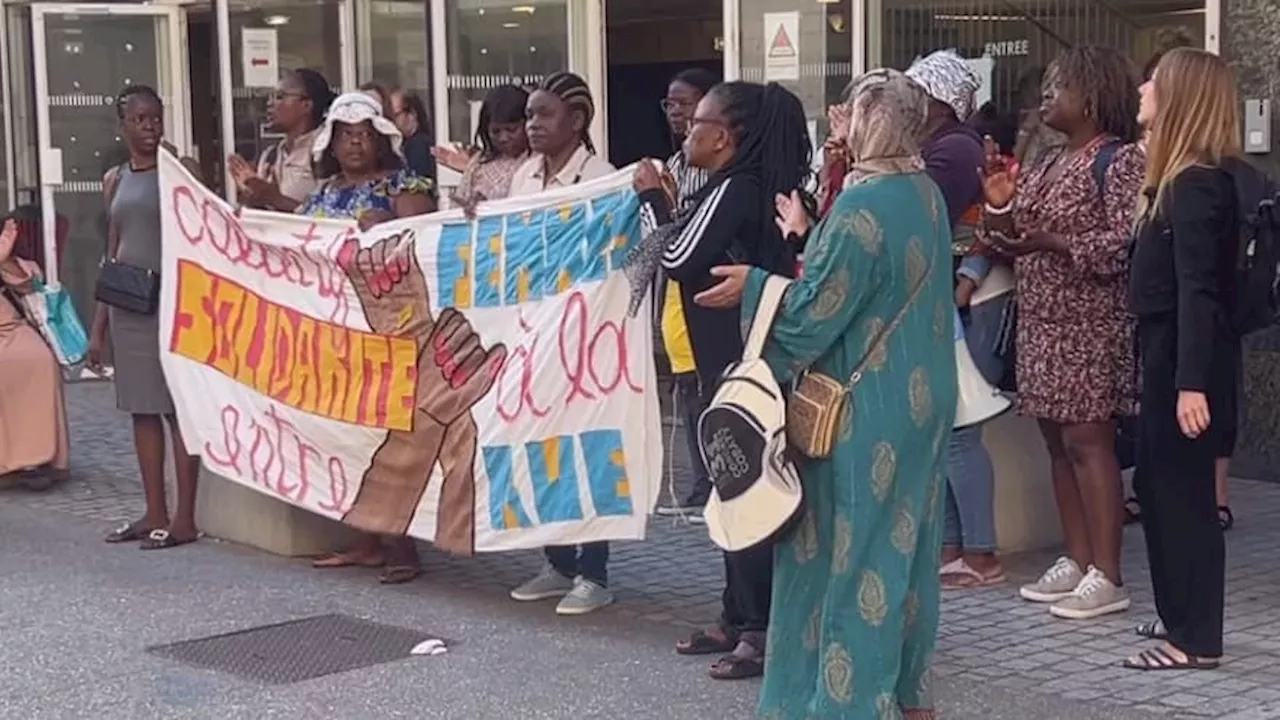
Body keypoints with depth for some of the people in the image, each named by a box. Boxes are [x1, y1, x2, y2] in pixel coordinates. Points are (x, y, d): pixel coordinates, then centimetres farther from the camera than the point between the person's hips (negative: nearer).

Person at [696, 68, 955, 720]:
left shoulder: (861, 209, -22)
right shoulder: (926, 195, 5)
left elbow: (812, 318, -19)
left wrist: (755, 286, -4)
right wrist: (807, 245, 16)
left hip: (866, 413, -9)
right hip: (919, 401, 9)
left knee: (854, 552, 2)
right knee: (902, 543, 17)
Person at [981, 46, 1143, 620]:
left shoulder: (1120, 160, -9)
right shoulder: (1044, 165, 16)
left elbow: (1127, 244, -19)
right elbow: (1018, 244, 18)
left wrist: (1054, 241, -24)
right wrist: (1002, 207, 0)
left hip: (1090, 327, -8)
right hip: (1041, 322, 8)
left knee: (1087, 441, -9)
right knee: (1058, 443, 10)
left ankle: (1107, 578, -5)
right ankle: (1075, 562, 17)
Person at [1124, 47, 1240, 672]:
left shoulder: (1195, 184, -18)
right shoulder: (1182, 178, 11)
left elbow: (1197, 289, -24)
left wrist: (1192, 382, -28)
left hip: (1186, 357, -10)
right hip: (1167, 351, 10)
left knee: (1183, 492, -4)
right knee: (1160, 485, 16)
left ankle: (1197, 639, 4)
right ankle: (1180, 615, 26)